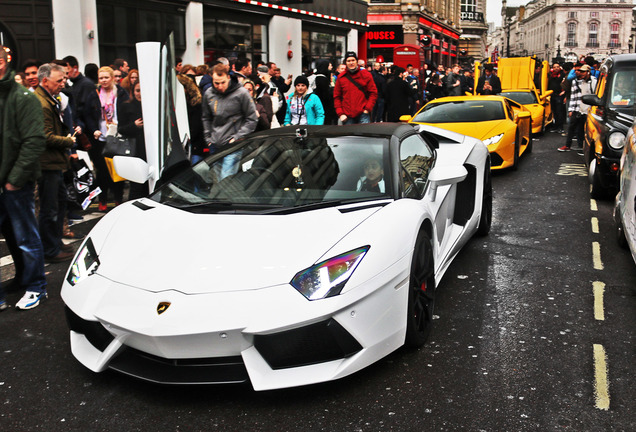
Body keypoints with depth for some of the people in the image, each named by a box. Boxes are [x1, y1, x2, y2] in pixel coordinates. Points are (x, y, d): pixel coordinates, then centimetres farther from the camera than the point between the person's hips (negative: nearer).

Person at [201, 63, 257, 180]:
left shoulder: (241, 93, -8)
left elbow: (252, 119, -3)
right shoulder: (208, 94, 6)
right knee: (219, 180, 13)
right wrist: (208, 137, 12)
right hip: (215, 146, 5)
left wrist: (237, 137, -9)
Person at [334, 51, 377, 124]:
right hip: (347, 115, 2)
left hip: (363, 114, -2)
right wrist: (340, 113, -1)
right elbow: (337, 97, 10)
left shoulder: (366, 74, 4)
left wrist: (367, 109, -7)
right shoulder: (341, 77, 8)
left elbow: (373, 93, 4)